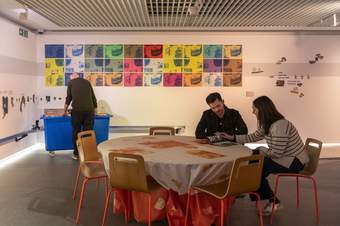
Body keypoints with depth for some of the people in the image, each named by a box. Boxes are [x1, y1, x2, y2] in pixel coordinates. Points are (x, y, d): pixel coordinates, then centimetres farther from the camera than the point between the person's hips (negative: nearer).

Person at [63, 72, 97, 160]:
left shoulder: (71, 82, 18)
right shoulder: (87, 82, 21)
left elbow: (68, 98, 23)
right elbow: (93, 98, 20)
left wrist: (65, 111, 35)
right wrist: (94, 110, 30)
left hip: (77, 110, -1)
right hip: (89, 110, 1)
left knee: (76, 132, 9)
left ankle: (76, 154, 15)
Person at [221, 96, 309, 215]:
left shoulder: (280, 126, -28)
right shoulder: (266, 124, 3)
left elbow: (276, 153, -28)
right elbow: (254, 137, 15)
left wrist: (261, 150, -11)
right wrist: (233, 137, 12)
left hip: (294, 161, -10)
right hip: (284, 157, 10)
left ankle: (273, 201, 7)